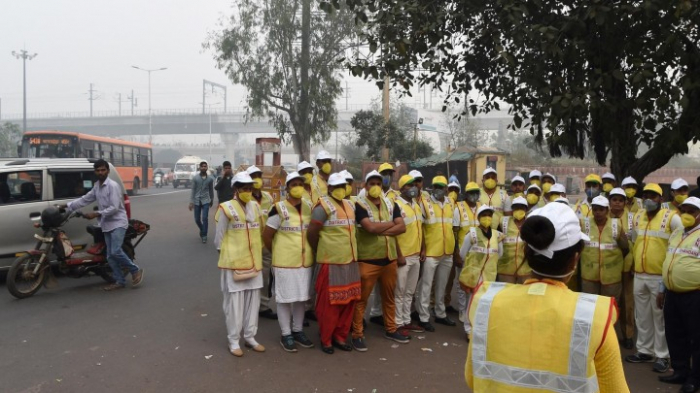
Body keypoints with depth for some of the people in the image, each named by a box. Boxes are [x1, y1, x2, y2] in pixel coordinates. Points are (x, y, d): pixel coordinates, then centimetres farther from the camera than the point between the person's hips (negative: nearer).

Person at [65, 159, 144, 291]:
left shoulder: (113, 185, -13)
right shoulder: (97, 187, 13)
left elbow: (115, 208, -19)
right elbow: (85, 199, 17)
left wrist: (96, 214, -21)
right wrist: (68, 206, 9)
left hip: (118, 223, -8)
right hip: (107, 225, 8)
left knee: (115, 251, -21)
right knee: (110, 256, 6)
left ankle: (135, 271, -4)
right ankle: (120, 281, 12)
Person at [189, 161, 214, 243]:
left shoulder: (210, 179, 0)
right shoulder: (195, 178, -3)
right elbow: (193, 190, -3)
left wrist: (212, 200, 20)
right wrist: (191, 202, -8)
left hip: (206, 200, -1)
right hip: (197, 201, 1)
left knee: (205, 218, -11)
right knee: (197, 219, 7)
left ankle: (204, 235, 1)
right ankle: (202, 230, 36)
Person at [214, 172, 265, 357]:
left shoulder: (255, 206, 7)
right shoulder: (227, 208, -10)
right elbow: (219, 238, -5)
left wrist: (257, 255, 13)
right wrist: (227, 258, -1)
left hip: (254, 263, 5)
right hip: (234, 264, -5)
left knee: (253, 301, 12)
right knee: (234, 303, 2)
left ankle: (250, 337, 25)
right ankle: (234, 341, 15)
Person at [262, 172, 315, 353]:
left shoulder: (309, 206, 4)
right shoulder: (279, 209, -12)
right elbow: (266, 236, -7)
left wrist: (310, 250, 12)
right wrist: (278, 253, 2)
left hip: (305, 260, 5)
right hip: (285, 262, -5)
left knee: (301, 297, 14)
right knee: (285, 298, 5)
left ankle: (298, 331, 29)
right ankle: (286, 335, 18)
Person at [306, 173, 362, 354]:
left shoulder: (349, 205, 13)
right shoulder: (324, 206, -12)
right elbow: (311, 233, -13)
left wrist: (347, 251, 15)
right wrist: (320, 252, -1)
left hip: (350, 261, 8)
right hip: (330, 263, -8)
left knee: (348, 302, 12)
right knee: (329, 303, 1)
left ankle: (340, 337, 26)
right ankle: (325, 339, 15)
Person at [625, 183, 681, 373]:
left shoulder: (671, 218, -8)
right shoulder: (638, 217, 9)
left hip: (660, 277, -6)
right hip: (639, 275, 6)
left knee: (660, 317, 2)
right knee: (642, 316, 14)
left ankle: (662, 356, 12)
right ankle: (644, 351, 26)